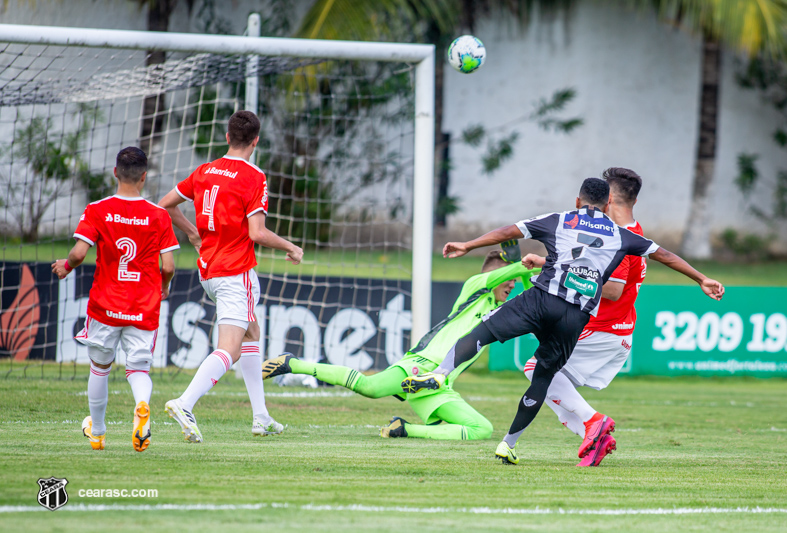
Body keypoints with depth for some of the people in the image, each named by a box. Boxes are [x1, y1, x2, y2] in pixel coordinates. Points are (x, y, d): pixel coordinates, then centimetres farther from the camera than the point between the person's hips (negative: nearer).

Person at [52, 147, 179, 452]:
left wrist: (66, 266, 8)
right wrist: (163, 288, 17)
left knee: (100, 367, 18)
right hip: (145, 309, 0)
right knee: (139, 367, 7)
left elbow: (79, 252, -14)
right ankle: (142, 404, -27)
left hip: (106, 305, 0)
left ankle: (96, 432, 31)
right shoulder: (159, 216, -2)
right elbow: (168, 267, -4)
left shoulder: (97, 211, -5)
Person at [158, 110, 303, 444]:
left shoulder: (204, 172, 7)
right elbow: (256, 233, -19)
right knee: (229, 351, -13)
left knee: (251, 333, 23)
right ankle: (185, 404, -33)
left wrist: (193, 233, 27)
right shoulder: (254, 179, -12)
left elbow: (166, 205, 14)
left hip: (208, 270, 8)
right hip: (236, 272, -8)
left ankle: (261, 417, 23)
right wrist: (291, 248, -3)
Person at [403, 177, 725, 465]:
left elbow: (510, 231, 15)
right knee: (544, 376, 12)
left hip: (542, 299, -2)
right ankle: (509, 444, 13)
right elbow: (662, 254, 27)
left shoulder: (560, 221, 17)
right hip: (576, 319, 2)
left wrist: (467, 247, 21)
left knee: (483, 332, -5)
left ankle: (438, 375, -29)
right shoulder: (620, 236, 21)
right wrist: (701, 280, 36)